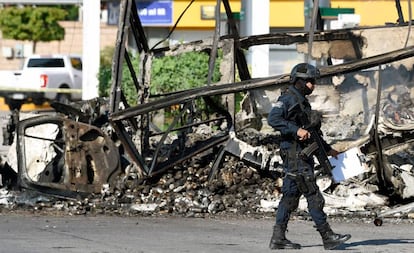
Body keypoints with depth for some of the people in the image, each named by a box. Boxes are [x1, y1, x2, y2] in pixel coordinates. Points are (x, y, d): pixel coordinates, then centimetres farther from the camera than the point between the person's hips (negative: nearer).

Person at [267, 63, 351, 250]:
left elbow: (311, 130, 29)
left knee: (290, 196, 8)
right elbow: (273, 119, -24)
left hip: (302, 155, 10)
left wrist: (327, 149, 27)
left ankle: (278, 238, 8)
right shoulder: (288, 99, -9)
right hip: (294, 154, -10)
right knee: (313, 196, -8)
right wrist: (296, 130, -29)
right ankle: (328, 237, -7)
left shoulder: (302, 101, 21)